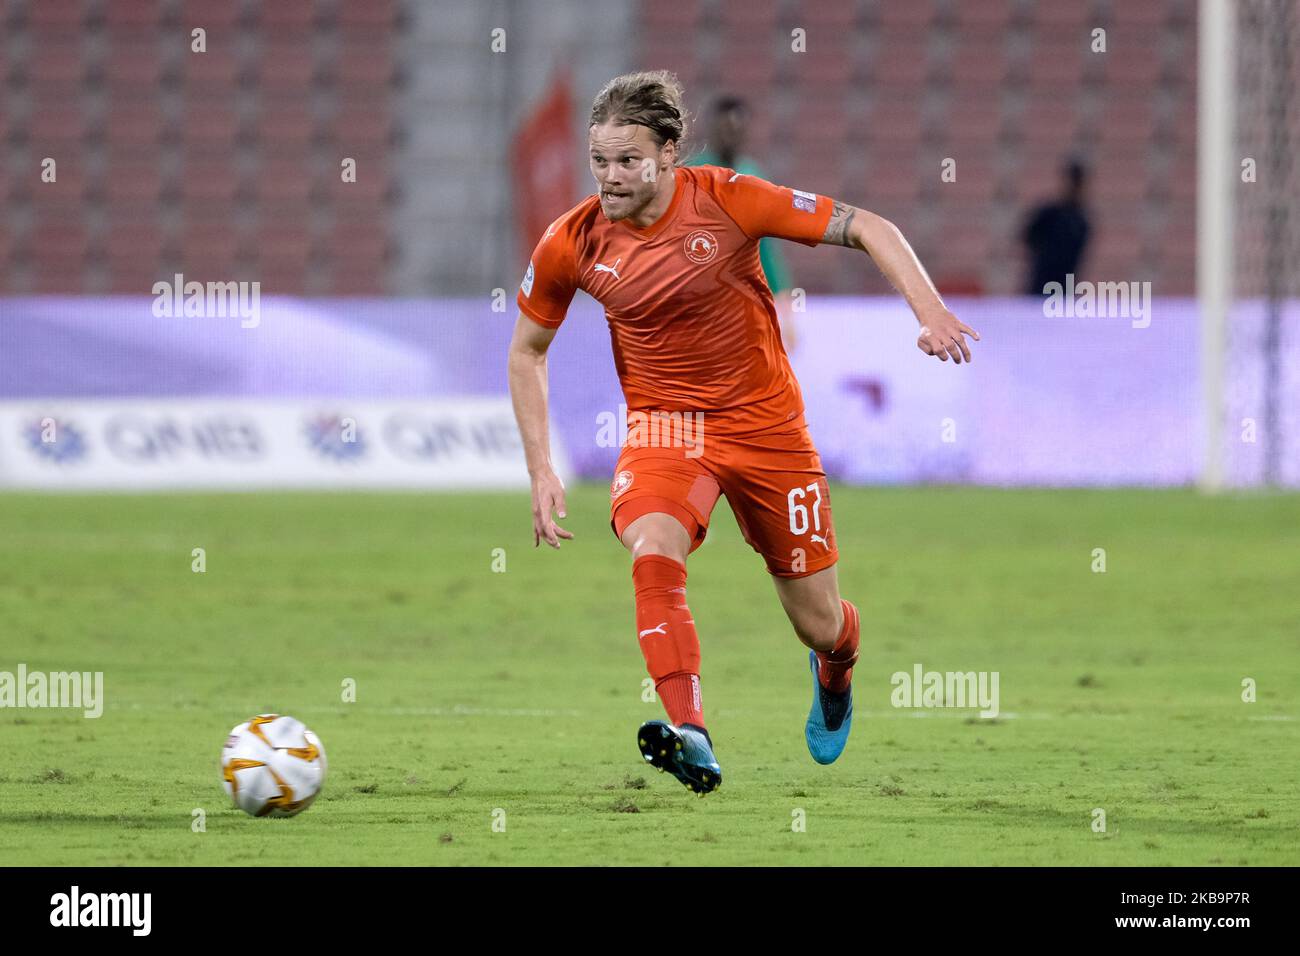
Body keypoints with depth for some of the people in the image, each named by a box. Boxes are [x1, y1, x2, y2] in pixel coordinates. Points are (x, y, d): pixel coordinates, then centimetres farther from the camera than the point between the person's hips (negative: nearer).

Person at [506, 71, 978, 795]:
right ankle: (691, 736, -41)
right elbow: (527, 352, 6)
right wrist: (542, 471, -1)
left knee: (818, 622, 8)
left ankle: (835, 671, 46)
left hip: (767, 425, -1)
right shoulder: (571, 246, -10)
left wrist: (929, 309, -27)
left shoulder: (726, 200, -18)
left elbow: (867, 228, -13)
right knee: (653, 553, -33)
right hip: (665, 429, 1)